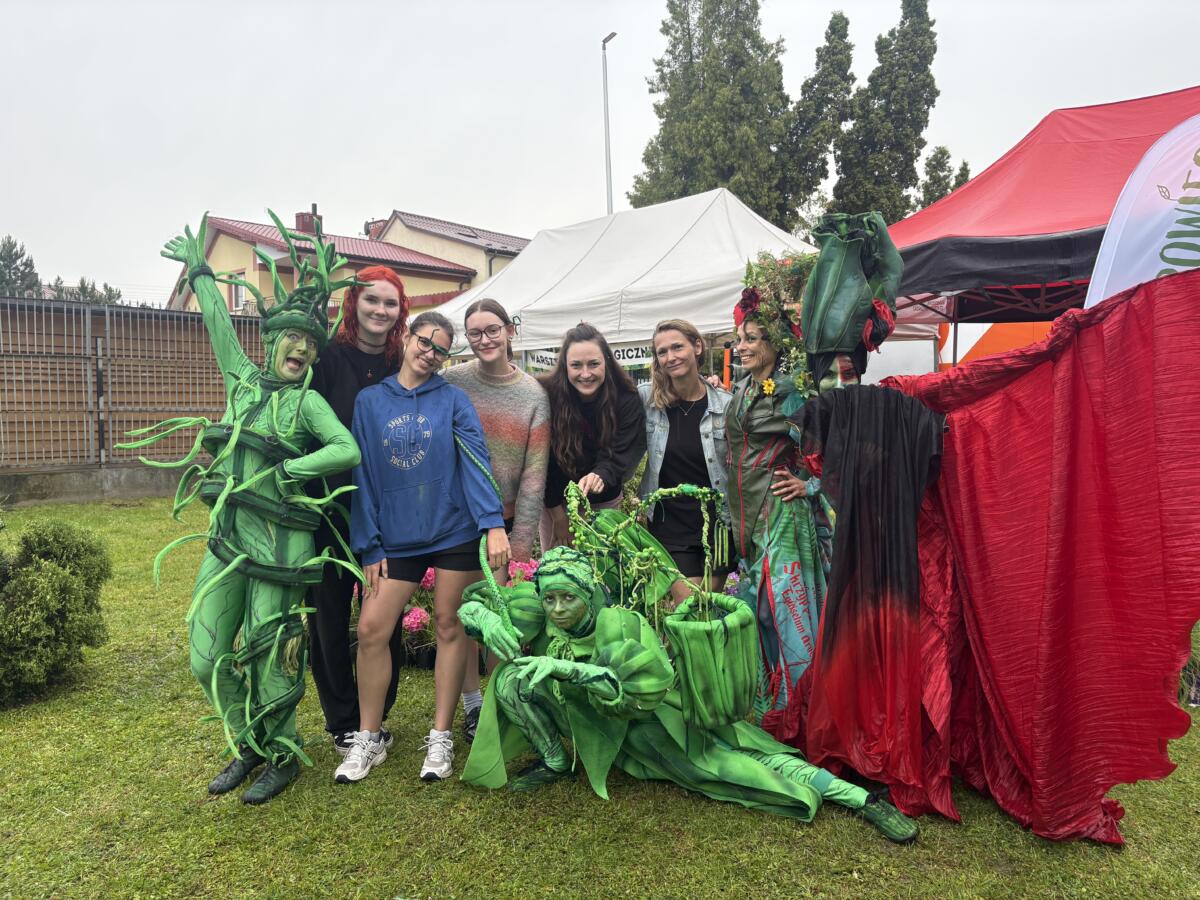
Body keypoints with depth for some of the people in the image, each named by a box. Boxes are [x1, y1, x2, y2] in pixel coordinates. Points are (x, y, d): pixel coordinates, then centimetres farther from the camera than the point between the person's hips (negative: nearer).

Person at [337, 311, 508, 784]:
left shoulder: (453, 399, 1)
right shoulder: (369, 401, 7)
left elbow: (475, 460, -9)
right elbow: (364, 477, 6)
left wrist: (494, 524, -21)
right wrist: (370, 548, 2)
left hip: (456, 532, -2)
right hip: (397, 538, 2)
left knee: (449, 626, 6)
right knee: (371, 629, -1)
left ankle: (441, 737, 21)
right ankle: (369, 739, 19)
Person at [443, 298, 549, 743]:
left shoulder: (534, 395, -1)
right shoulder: (451, 381, -3)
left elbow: (534, 471, -3)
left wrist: (522, 538, -6)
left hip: (506, 519, 0)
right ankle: (472, 702, 22)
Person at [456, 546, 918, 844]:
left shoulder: (621, 624, -27)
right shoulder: (539, 613, -15)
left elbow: (646, 689, -38)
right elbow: (472, 601, -7)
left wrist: (566, 667, -42)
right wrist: (486, 621, -31)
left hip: (648, 728, -3)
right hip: (590, 729, 4)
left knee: (736, 762, -13)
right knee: (511, 679, -16)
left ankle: (865, 800, -4)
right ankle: (554, 762, 5)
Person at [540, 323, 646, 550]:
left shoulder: (626, 398, -15)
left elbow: (624, 453, -19)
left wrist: (601, 475, -40)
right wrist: (557, 512, -12)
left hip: (604, 501, 1)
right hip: (556, 501, -1)